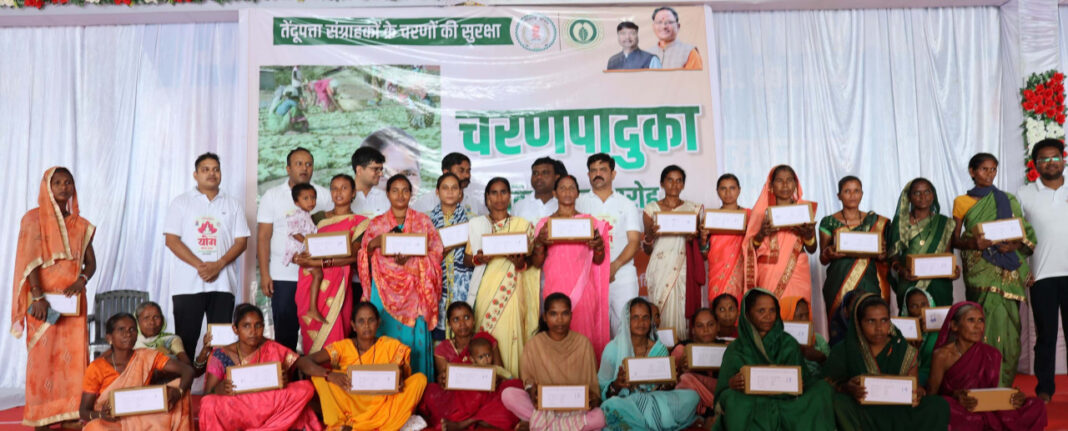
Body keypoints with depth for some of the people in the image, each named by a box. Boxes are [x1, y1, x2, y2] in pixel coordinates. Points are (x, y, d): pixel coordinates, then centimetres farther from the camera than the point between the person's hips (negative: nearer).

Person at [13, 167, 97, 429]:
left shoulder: (80, 225, 12)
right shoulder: (34, 218, 0)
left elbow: (91, 262, 11)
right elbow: (30, 260, -9)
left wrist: (82, 279, -11)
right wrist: (38, 296, -19)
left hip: (73, 298, 4)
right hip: (44, 299, -4)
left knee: (74, 355, 1)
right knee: (43, 355, -2)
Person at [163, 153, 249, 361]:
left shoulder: (232, 204, 13)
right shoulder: (181, 202, 8)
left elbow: (241, 240, 6)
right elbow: (171, 240, -2)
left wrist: (218, 265, -11)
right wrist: (200, 266, -13)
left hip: (223, 281, 2)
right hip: (188, 283, -1)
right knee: (186, 338, 0)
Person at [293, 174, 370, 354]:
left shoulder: (359, 223, 5)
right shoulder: (318, 218, 16)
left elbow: (353, 256, -8)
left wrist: (320, 262, -17)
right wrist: (299, 257, -10)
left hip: (338, 284, -3)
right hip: (313, 284, 3)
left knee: (332, 333, -9)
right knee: (310, 331, 0)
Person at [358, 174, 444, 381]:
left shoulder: (423, 221, 8)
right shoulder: (377, 224, 10)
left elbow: (436, 252, 2)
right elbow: (365, 257, 7)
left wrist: (411, 258, -15)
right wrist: (373, 244, -14)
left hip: (415, 289, 0)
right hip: (386, 289, 1)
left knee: (416, 335, -3)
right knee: (387, 335, -3)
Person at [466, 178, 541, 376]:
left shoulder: (524, 225, 10)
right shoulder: (476, 224, 12)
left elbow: (533, 259, 10)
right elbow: (467, 258, 13)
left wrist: (522, 263, -11)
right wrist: (477, 259, -9)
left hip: (511, 290, -1)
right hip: (485, 290, 1)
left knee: (510, 337, -6)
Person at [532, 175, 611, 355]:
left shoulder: (589, 221, 10)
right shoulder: (545, 223, 8)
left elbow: (598, 261, 11)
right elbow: (537, 263, 6)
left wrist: (599, 246, -10)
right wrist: (539, 242, -11)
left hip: (583, 290, 0)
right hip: (555, 288, 0)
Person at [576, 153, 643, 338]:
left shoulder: (627, 205, 13)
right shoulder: (580, 204, 12)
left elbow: (634, 242, 4)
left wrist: (614, 266, -12)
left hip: (622, 274, 0)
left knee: (625, 325, -7)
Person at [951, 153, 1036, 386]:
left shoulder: (1008, 200, 12)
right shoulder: (962, 202, 9)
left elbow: (1027, 233, 9)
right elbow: (955, 240, 7)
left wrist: (1015, 245, -11)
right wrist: (973, 243, -13)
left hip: (1007, 272, 1)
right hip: (979, 270, -1)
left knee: (1005, 322, -3)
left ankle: (1005, 383, 6)